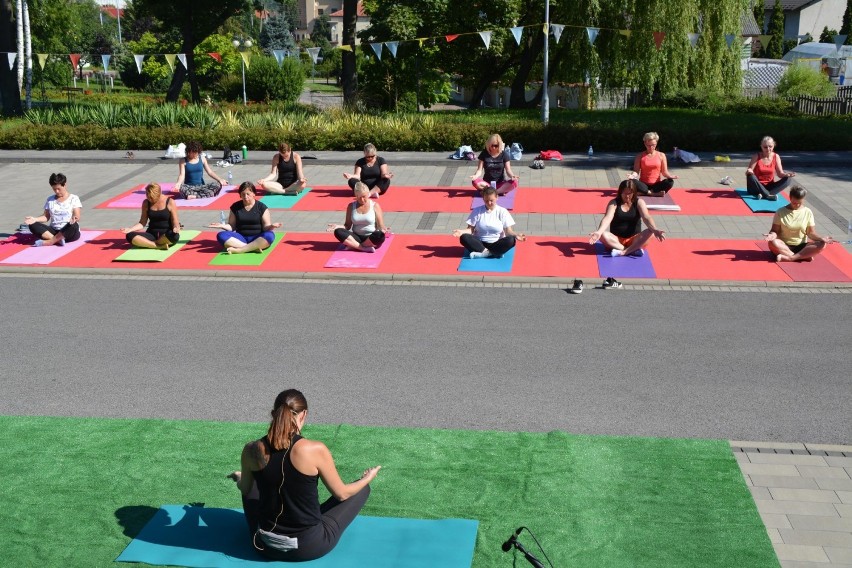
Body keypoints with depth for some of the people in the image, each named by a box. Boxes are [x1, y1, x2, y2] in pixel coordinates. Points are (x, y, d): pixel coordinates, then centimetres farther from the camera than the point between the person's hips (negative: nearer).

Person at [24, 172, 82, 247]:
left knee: (73, 225, -39)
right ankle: (58, 240, -35)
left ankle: (49, 242, -29)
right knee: (33, 225, -19)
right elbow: (46, 216, 11)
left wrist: (74, 218, -33)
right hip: (53, 231, 4)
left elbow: (77, 217, -8)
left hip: (68, 232, -4)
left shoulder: (74, 199, 1)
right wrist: (35, 219, -10)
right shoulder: (50, 200, 13)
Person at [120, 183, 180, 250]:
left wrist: (176, 229, -26)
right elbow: (142, 223, 9)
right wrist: (130, 229, -7)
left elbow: (175, 223, -3)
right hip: (152, 234, 3)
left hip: (166, 235, -3)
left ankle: (152, 243, -14)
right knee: (130, 236, -25)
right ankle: (159, 246, -29)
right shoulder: (146, 203, 6)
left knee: (174, 236, -41)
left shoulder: (170, 202, -4)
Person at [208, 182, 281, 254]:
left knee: (270, 235, -35)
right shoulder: (235, 207, 7)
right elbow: (232, 226, 12)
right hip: (241, 239, 2)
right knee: (221, 235, -24)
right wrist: (222, 226, -8)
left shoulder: (261, 207, 1)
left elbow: (266, 227, -2)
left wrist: (271, 226, -24)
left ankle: (238, 250, -35)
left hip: (257, 239, -2)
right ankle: (253, 248, -33)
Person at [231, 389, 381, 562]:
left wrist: (239, 478, 34)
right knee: (362, 488, 19)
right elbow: (341, 494, -5)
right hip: (309, 548, -4)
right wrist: (368, 478, 15)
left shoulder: (252, 450, -11)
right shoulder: (316, 450, -20)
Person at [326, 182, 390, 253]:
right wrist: (338, 226, -11)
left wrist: (384, 230, -25)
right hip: (357, 238, 3)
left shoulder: (375, 206, -1)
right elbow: (348, 226, 9)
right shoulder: (351, 206, 6)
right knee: (338, 232, -24)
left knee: (380, 235, -37)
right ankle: (365, 248, -32)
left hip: (371, 238, -3)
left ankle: (355, 246, -21)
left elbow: (381, 227, -1)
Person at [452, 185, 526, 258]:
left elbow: (508, 231, -3)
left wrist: (515, 235, -26)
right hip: (480, 243, 1)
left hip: (497, 244, -1)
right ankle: (492, 252, -31)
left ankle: (482, 253, -29)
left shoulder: (502, 211, 1)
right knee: (464, 238, -28)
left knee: (511, 240, -31)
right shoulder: (477, 211, 3)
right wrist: (462, 231, -20)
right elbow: (471, 229, 2)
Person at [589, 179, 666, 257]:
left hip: (634, 240, 1)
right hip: (617, 239, 0)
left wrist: (655, 230, -37)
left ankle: (623, 252, -34)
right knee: (603, 235, -32)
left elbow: (646, 217, -16)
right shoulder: (614, 203, -3)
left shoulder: (639, 202, 0)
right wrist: (599, 232, -41)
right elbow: (607, 218, -20)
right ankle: (634, 250, -32)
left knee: (650, 232, -28)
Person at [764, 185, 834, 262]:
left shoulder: (808, 212, 1)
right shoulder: (781, 212, -4)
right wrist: (773, 235, -28)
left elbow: (811, 233, 2)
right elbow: (775, 230, -4)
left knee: (821, 244, -23)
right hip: (785, 246, -2)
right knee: (772, 243, -35)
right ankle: (804, 256, -31)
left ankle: (789, 258, -32)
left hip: (801, 247, 2)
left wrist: (821, 238, -18)